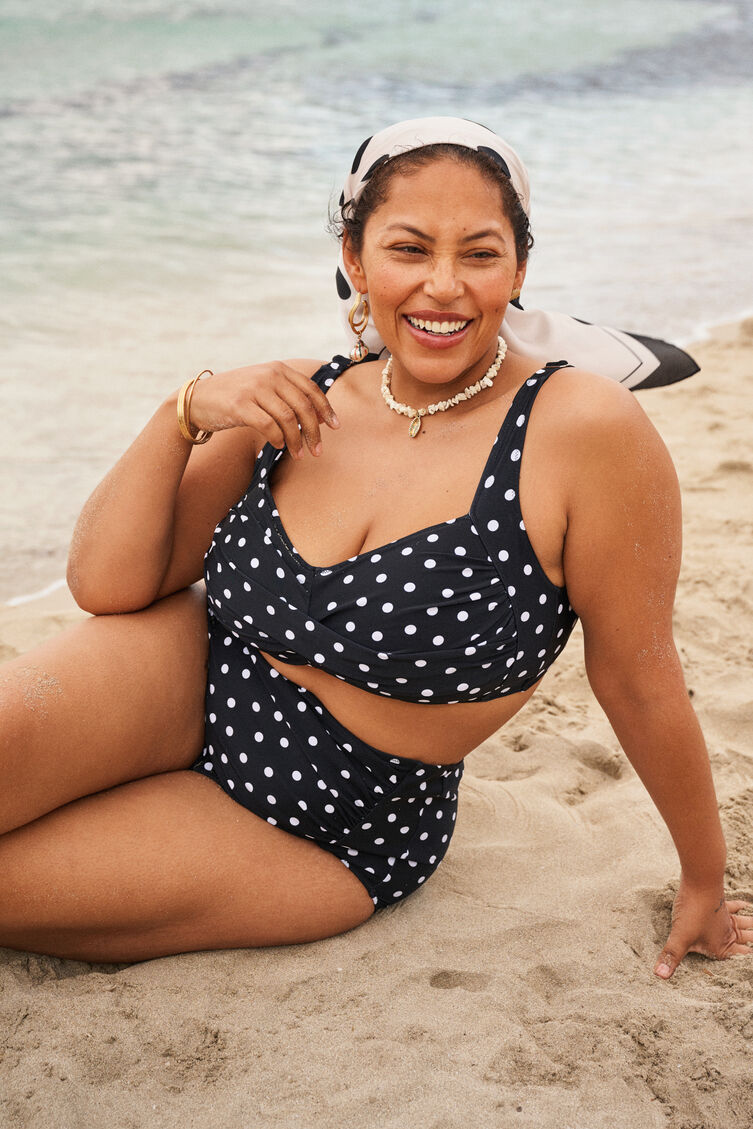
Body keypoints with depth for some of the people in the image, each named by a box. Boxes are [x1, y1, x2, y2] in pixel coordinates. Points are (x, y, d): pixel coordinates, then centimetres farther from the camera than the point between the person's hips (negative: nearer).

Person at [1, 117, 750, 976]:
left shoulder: (584, 429, -20)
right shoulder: (301, 406, -5)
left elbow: (641, 681, -11)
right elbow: (106, 585, -4)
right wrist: (185, 415, -18)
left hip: (333, 833, -3)